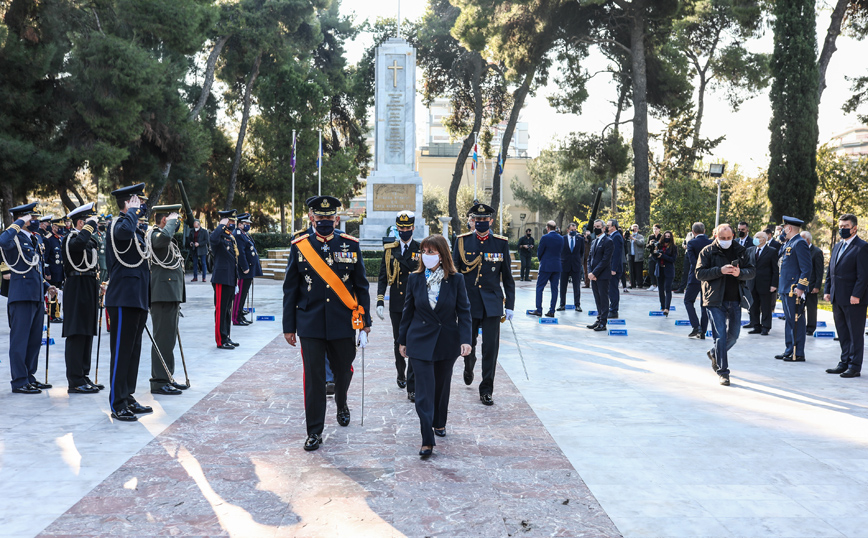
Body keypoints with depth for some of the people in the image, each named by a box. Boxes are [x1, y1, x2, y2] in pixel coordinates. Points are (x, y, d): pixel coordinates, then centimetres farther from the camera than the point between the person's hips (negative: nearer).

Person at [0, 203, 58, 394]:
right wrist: (20, 223, -22)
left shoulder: (37, 238, 17)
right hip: (21, 296, -8)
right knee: (19, 339, -2)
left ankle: (29, 376, 23)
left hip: (37, 297, 8)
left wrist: (47, 286, 15)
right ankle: (19, 381, 3)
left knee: (35, 340, 13)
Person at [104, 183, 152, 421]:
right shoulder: (119, 224, -10)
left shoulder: (136, 228, 19)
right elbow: (124, 231, -37)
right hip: (123, 298, -10)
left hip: (138, 298, 10)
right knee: (121, 351, -5)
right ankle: (118, 405, 1)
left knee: (133, 351, 14)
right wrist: (132, 211, -22)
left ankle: (128, 399, 23)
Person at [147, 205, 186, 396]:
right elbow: (163, 238, -37)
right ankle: (159, 382, -5)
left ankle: (167, 378, 22)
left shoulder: (164, 236, 21)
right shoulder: (154, 234, -11)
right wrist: (172, 221, -23)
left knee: (168, 338, 15)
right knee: (163, 338, -9)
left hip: (171, 294, 11)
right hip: (162, 295, -11)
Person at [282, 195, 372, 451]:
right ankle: (314, 431, 9)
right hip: (310, 324, -1)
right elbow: (290, 289, 4)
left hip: (343, 323, 1)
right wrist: (289, 326, 2)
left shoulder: (350, 245, 1)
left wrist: (365, 321, 4)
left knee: (343, 370, 15)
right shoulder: (299, 247, 0)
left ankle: (341, 404, 47)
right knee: (313, 377, -1)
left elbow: (361, 286, 6)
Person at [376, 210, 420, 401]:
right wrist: (380, 301, -2)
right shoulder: (389, 249, 7)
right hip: (396, 305, 3)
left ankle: (412, 388, -7)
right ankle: (401, 374, 39)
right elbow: (383, 277, 7)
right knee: (398, 342, 14)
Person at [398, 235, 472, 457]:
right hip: (420, 341, -1)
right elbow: (408, 311, 5)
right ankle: (427, 440, -7)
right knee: (424, 390, -7)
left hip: (447, 341, 1)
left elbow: (463, 311, -4)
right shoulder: (415, 279, -2)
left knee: (442, 385, 16)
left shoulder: (456, 279, -5)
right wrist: (402, 340, 8)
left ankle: (440, 423, 40)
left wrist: (465, 339, -14)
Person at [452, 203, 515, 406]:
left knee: (490, 347, -3)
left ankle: (486, 390, 8)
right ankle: (469, 367, 45)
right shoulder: (462, 241, 1)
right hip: (468, 302, 1)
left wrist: (509, 305, 1)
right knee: (468, 344, 12)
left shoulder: (501, 243, 1)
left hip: (492, 303, -1)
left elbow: (508, 277, 5)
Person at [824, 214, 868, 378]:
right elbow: (830, 271, 19)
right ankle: (844, 363, 21)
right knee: (843, 334, 14)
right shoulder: (837, 246, 17)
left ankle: (854, 367, 4)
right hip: (837, 298, 8)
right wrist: (827, 290, 10)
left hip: (854, 299, -8)